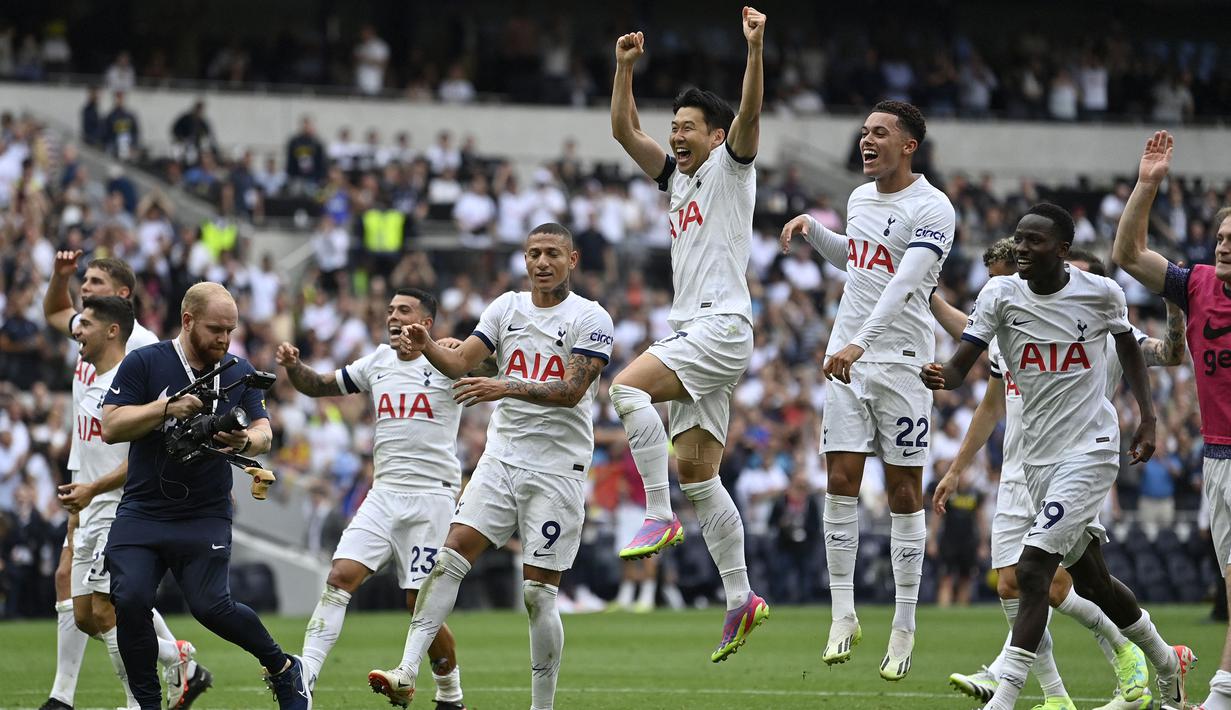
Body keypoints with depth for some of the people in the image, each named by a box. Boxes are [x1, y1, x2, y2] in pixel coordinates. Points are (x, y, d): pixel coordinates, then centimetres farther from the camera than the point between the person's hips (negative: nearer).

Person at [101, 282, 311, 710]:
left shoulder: (239, 373, 5)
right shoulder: (144, 363, -5)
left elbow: (263, 431, 6)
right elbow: (111, 427, -9)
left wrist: (246, 442, -18)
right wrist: (166, 409, -22)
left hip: (206, 516, 0)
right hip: (142, 511, 0)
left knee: (211, 606, -14)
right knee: (130, 600, -17)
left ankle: (283, 669, 10)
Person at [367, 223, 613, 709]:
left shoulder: (590, 319, -5)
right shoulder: (507, 308, 10)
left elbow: (571, 391, -16)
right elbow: (461, 362, 2)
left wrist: (508, 388, -29)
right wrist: (426, 347, -18)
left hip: (557, 469, -4)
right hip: (501, 458, 4)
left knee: (539, 594, -5)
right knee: (452, 554, -12)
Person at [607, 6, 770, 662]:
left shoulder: (731, 166, 2)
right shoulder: (677, 176, 21)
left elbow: (748, 116, -16)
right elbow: (624, 129, 19)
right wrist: (625, 67, 8)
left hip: (722, 326, -9)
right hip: (692, 333, 9)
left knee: (627, 387, -26)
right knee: (695, 472, 4)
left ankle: (660, 515, -25)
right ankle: (740, 598, 5)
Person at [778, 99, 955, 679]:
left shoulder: (932, 209, -12)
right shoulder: (859, 198, 12)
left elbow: (903, 284, -24)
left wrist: (859, 343, -33)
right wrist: (812, 230, 15)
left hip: (901, 361, -6)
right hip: (848, 359, 6)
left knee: (904, 492, -1)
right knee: (841, 483, -1)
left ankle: (904, 626, 4)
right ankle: (843, 616, 4)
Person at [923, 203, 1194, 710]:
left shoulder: (1100, 293, -7)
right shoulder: (1000, 294, -3)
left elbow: (1128, 347, 13)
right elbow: (960, 367, -11)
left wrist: (1147, 417, 5)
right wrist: (940, 377, -34)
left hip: (1090, 449, -5)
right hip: (1037, 455, 5)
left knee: (1033, 569, -18)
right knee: (1091, 580, 16)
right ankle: (1167, 664, 39)